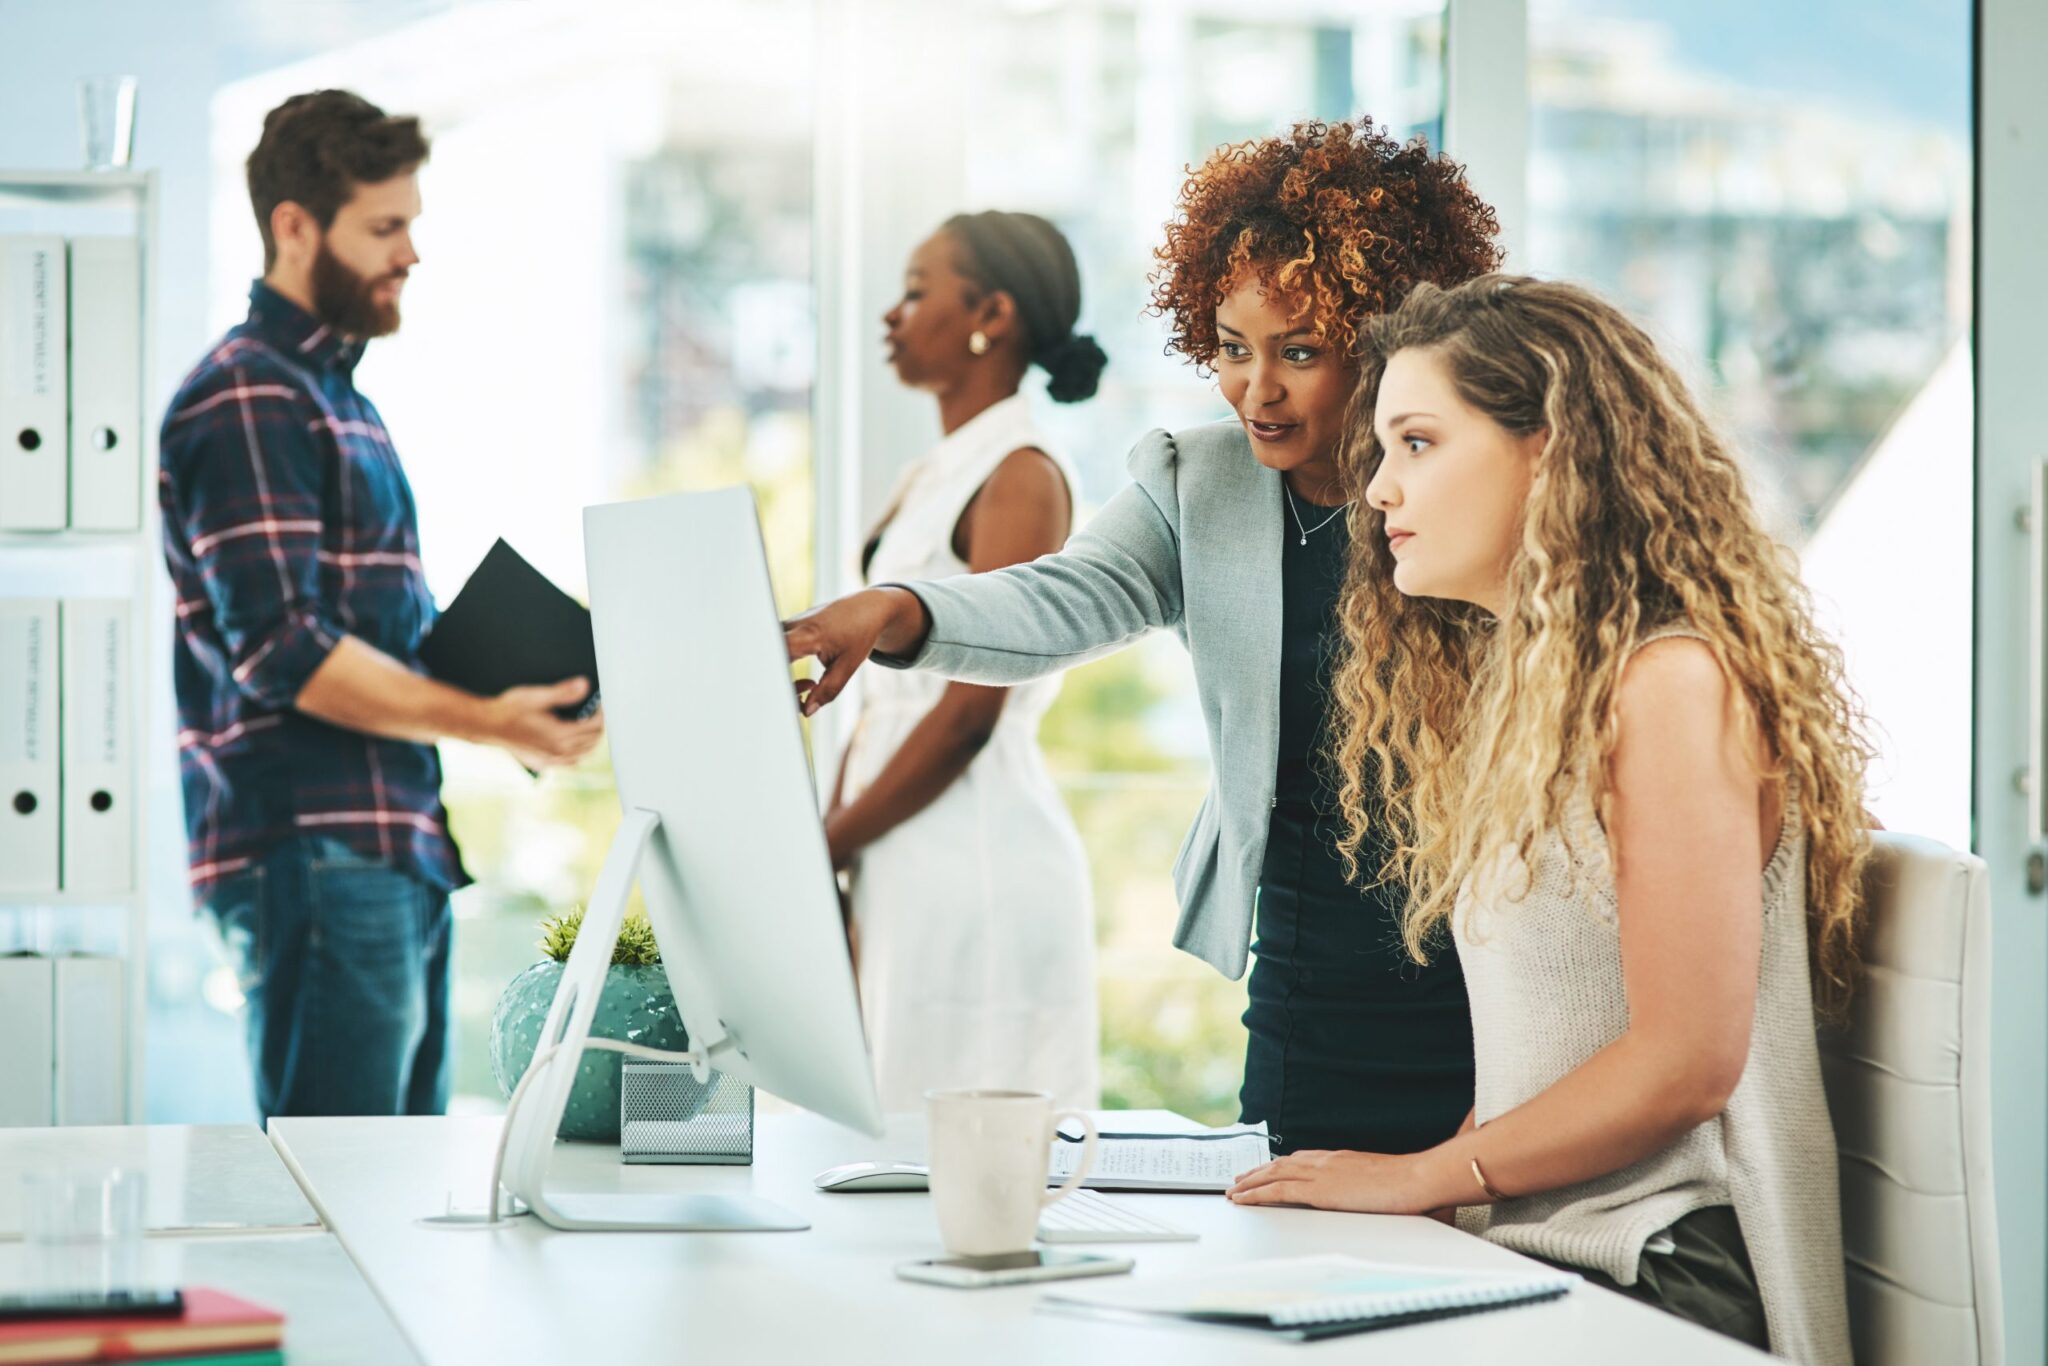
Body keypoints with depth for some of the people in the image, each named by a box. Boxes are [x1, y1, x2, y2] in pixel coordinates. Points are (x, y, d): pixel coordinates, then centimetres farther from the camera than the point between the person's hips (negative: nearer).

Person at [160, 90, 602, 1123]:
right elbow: (282, 651, -19)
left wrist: (505, 691, 9)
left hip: (395, 847, 10)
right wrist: (483, 722, -21)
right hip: (312, 853, -10)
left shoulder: (337, 398, 21)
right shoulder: (246, 399, -10)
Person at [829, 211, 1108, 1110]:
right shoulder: (926, 482, 18)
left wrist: (828, 845, -12)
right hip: (900, 867, 9)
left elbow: (970, 709, -16)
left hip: (979, 856, -9)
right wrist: (821, 842, 5)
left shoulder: (1022, 477, -9)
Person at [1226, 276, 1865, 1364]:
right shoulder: (1512, 684, 18)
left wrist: (1424, 1178, -8)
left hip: (1669, 1275, -8)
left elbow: (1685, 1060, -16)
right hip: (1537, 1256, 8)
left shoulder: (1674, 680, -11)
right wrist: (1456, 1169, 2)